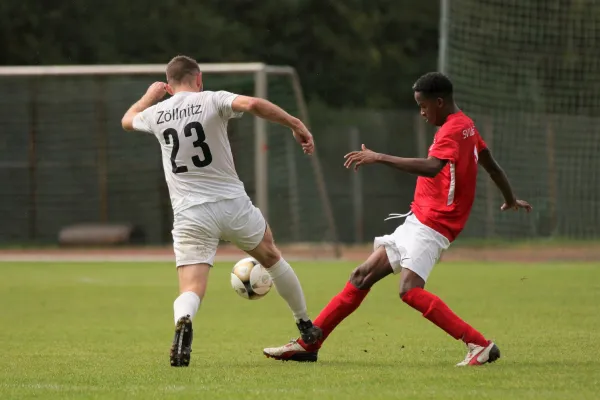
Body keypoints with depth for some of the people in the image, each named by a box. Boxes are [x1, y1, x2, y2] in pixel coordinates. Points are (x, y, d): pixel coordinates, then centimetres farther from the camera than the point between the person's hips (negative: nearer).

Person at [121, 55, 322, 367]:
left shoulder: (157, 114, 7)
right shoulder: (211, 101, -4)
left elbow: (127, 120, 29)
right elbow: (253, 104, -22)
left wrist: (150, 95, 46)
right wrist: (296, 125, -13)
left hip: (189, 214, 1)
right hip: (232, 202, -1)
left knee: (191, 290, -5)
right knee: (270, 256, 25)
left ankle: (183, 321, -41)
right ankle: (306, 327, 37)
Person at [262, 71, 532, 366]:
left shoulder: (453, 130, -14)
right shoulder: (465, 126, 17)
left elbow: (432, 167, -33)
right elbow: (491, 165, 30)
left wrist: (379, 158, -34)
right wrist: (511, 200, 46)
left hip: (431, 226, -11)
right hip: (416, 222, 11)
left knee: (410, 290, -27)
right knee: (362, 276, 9)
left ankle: (480, 345, -24)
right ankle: (307, 344, 13)